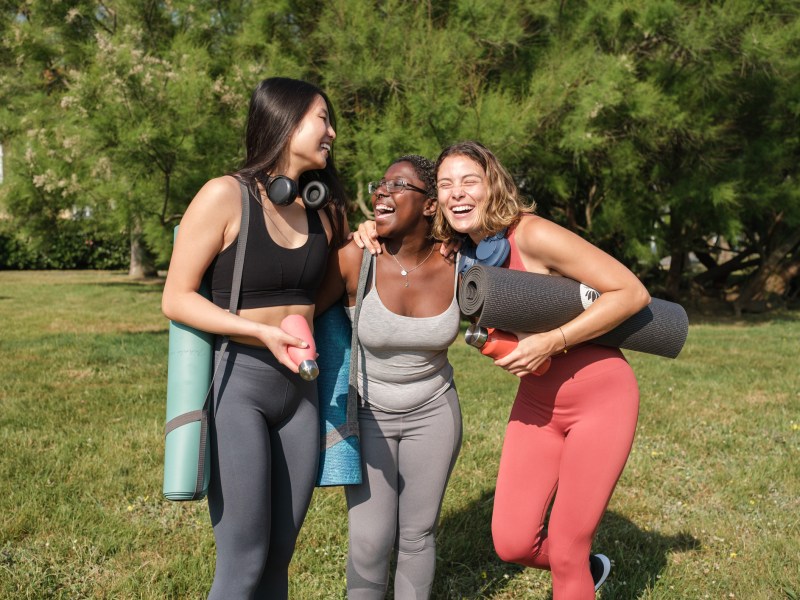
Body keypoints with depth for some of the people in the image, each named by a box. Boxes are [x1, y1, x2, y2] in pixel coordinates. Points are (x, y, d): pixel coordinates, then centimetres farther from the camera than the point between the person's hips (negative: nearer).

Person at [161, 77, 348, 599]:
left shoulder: (321, 210, 10)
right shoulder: (226, 196, -8)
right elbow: (176, 299, -10)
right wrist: (262, 331, -20)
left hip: (301, 389, 6)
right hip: (236, 384, -6)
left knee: (279, 557, 12)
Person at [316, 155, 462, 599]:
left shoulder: (457, 268, -13)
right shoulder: (355, 258, -21)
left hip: (432, 412, 2)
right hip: (367, 413, -1)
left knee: (417, 535, 10)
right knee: (371, 541, -3)